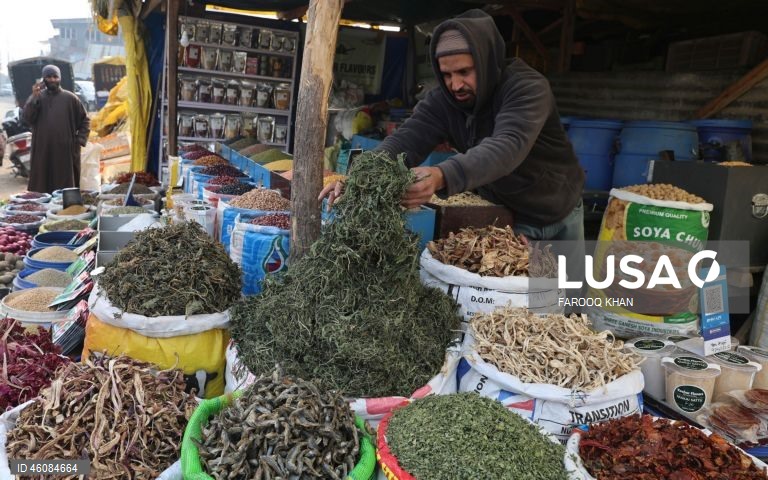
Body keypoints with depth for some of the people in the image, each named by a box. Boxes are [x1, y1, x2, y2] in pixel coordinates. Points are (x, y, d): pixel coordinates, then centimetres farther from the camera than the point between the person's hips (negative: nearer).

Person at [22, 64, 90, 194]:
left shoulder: (70, 98, 3)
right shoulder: (36, 98, 8)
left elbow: (85, 120, 7)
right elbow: (27, 119, -5)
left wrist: (80, 140, -2)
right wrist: (34, 97, -14)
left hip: (65, 150, -1)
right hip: (42, 150, 2)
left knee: (66, 185, 2)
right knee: (41, 186, 2)